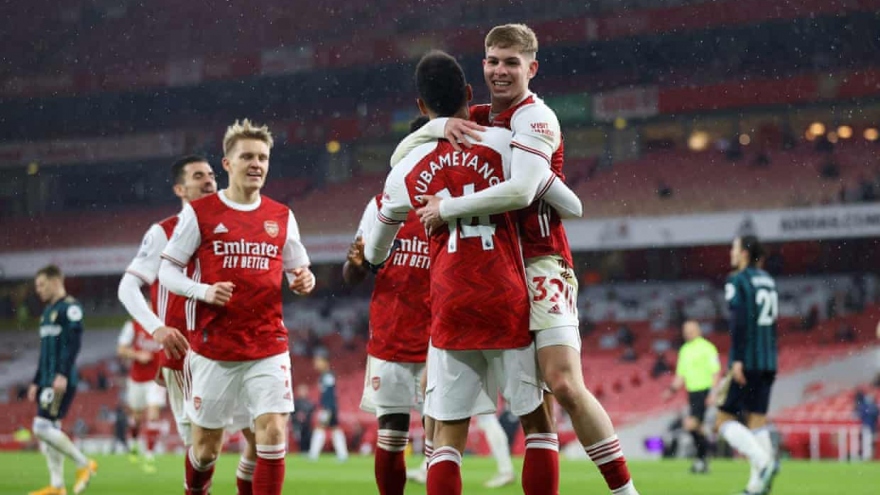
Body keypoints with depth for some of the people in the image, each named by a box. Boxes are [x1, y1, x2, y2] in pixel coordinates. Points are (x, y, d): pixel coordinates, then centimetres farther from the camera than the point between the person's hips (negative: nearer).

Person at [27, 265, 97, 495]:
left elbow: (73, 343, -16)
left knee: (43, 427, -15)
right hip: (48, 381, 9)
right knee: (48, 431, 5)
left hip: (62, 381, -9)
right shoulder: (48, 311, 21)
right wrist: (36, 382, 24)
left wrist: (63, 374, -24)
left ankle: (84, 464, -3)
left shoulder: (70, 307, -7)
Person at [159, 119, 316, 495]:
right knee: (206, 445, 7)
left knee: (273, 433, -13)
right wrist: (204, 291, -17)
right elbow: (167, 270, 1)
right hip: (214, 348, -2)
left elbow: (298, 270, 16)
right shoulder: (200, 212, -1)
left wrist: (304, 280, -8)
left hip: (269, 347, 2)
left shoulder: (281, 217, 8)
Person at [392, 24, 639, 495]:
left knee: (564, 385, -17)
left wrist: (448, 208, -19)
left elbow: (519, 191, -26)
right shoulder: (476, 119, 13)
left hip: (537, 266, -7)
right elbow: (400, 158, 10)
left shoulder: (534, 116, -9)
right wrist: (439, 126, -9)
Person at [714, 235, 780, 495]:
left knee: (724, 419, -1)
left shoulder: (737, 281, -7)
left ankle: (763, 462, -21)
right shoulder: (768, 281, 16)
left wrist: (737, 359, -21)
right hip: (768, 362, 7)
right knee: (757, 420, 7)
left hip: (746, 363, -7)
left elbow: (739, 320, -18)